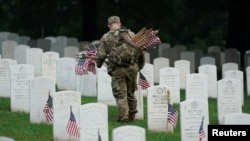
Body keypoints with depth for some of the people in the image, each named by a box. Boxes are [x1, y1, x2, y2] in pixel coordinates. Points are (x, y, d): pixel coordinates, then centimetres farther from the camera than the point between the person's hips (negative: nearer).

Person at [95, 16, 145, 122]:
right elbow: (140, 51, 12)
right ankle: (132, 115, 25)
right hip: (132, 67, 3)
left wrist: (99, 64, 22)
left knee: (120, 94, 2)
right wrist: (140, 65, 25)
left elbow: (101, 55, 0)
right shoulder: (131, 34, 10)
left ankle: (123, 116, -4)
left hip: (117, 69, -3)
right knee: (131, 92, 18)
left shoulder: (106, 37, 2)